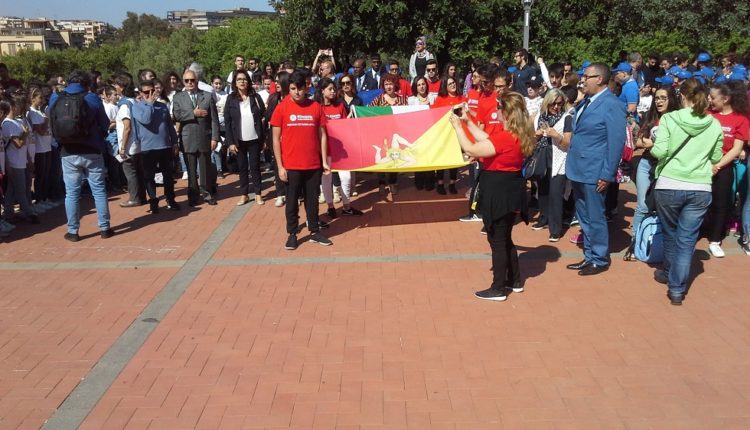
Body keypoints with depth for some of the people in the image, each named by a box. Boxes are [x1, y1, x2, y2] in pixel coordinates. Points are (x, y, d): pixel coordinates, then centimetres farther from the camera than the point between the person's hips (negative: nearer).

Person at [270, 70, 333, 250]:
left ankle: (315, 232, 24)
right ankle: (292, 234, 20)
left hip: (313, 164, 2)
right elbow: (276, 139, -1)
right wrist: (280, 166, -5)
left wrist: (324, 161, 2)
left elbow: (322, 135, 7)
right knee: (292, 201, 9)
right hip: (291, 165, -1)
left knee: (312, 200, 12)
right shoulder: (282, 108, -3)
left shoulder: (316, 107, 1)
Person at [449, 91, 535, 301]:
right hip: (509, 189, 10)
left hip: (499, 191, -10)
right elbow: (488, 140, 14)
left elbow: (471, 150, -22)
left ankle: (498, 289, 11)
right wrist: (468, 122, 13)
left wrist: (458, 126, -10)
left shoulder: (505, 137, -24)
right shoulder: (516, 134, 6)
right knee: (505, 238, 21)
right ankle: (515, 281, 31)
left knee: (497, 240, 1)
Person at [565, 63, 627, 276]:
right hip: (578, 170, 8)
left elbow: (617, 143, -16)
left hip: (594, 173, -8)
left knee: (595, 218, 3)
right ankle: (589, 256, 29)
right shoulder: (585, 102, 11)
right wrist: (571, 164, 13)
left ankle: (600, 260, 18)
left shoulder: (612, 105, -14)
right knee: (583, 217, 17)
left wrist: (607, 175, -17)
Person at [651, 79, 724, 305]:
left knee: (670, 234, 19)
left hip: (669, 185, -1)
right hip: (700, 189, 1)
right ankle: (677, 288, 6)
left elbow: (659, 152, -13)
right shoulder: (715, 125, 2)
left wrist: (652, 149, 9)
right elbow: (716, 158, 10)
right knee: (687, 239, 6)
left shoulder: (669, 119, -6)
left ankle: (669, 274, 38)